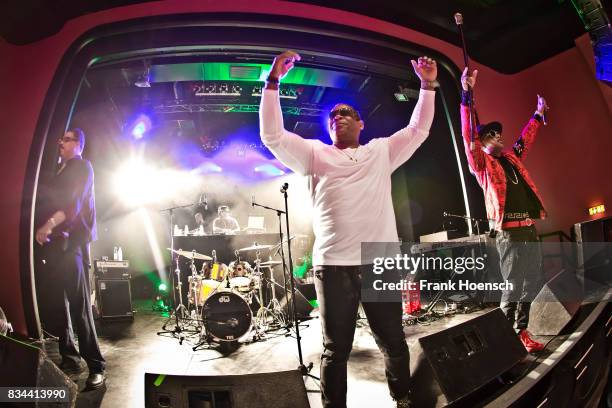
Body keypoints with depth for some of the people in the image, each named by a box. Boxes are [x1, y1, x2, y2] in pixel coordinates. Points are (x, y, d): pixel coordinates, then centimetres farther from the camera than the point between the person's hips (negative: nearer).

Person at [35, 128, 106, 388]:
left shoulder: (82, 166, 2)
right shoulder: (60, 171, 26)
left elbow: (74, 202, -12)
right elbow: (48, 202, 23)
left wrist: (50, 224, -23)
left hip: (69, 242, -8)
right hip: (52, 241, 8)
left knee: (78, 305, -11)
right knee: (54, 304, 6)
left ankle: (96, 367, -7)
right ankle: (70, 358, 16)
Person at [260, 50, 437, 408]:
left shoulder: (382, 151, 17)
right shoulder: (315, 153, 10)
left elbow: (418, 130, 19)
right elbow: (272, 136, 0)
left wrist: (428, 86, 11)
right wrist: (274, 81, -5)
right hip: (334, 265, -2)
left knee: (393, 342, 17)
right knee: (336, 349, 8)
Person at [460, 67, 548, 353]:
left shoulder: (512, 158, 18)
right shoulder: (482, 164, -2)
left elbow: (526, 139, 36)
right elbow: (468, 137, -15)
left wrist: (538, 114, 42)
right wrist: (467, 95, -23)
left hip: (529, 228, 8)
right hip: (508, 231, -7)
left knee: (531, 284, 11)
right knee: (513, 285, -5)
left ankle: (521, 331, 22)